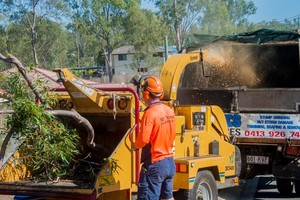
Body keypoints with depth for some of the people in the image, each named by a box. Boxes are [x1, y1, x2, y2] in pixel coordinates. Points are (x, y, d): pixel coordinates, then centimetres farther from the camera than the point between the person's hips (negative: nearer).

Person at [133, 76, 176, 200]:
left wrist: (135, 145, -3)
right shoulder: (169, 111, 6)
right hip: (170, 162, 8)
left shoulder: (150, 113, -17)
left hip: (154, 164, -8)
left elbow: (143, 139, -22)